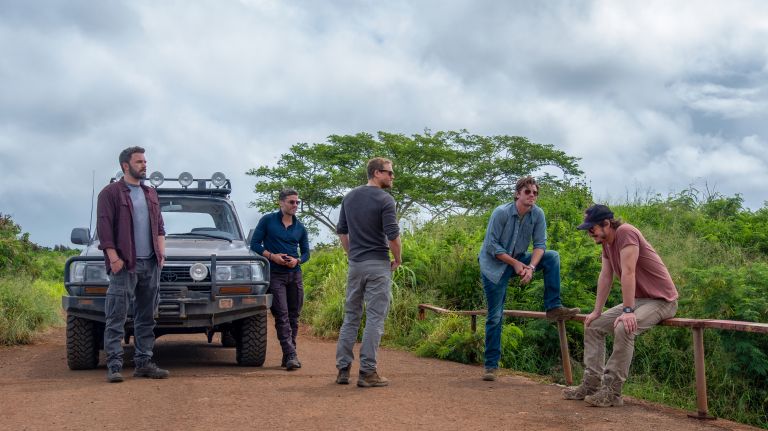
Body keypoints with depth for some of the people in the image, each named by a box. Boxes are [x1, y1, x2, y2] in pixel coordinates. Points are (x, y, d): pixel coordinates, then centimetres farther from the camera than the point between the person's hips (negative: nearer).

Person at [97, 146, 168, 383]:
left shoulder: (151, 194, 19)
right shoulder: (111, 193, -1)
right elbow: (104, 227, -8)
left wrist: (161, 251, 8)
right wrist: (114, 258, -15)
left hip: (151, 264, 7)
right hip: (124, 265, -6)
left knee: (146, 317, 8)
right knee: (117, 318, -6)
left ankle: (143, 363, 14)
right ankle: (114, 366, -5)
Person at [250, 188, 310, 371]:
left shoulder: (300, 228, 11)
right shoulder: (267, 220, 0)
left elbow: (305, 252, 14)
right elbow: (255, 243, 0)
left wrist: (297, 260, -8)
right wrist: (271, 256, -14)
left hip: (295, 275, 5)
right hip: (275, 275, -4)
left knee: (293, 316, 6)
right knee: (281, 316, -11)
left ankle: (288, 356, 14)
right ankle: (291, 356, -17)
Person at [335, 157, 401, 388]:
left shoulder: (349, 197, 9)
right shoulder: (385, 200, -12)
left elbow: (341, 231, 13)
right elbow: (393, 235, -17)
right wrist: (398, 259, -1)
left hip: (355, 264, 6)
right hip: (378, 265, -6)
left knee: (350, 317, 12)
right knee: (375, 319, -2)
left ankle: (343, 369, 12)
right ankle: (367, 371, -1)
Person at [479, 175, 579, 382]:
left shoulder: (538, 214, -9)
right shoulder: (501, 213, -21)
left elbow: (540, 244, -9)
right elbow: (491, 246, -19)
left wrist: (531, 266, -25)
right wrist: (515, 263, -21)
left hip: (518, 259, 4)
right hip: (494, 265, -4)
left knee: (552, 257, -16)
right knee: (495, 317, -4)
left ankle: (553, 307, -11)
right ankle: (491, 365, 5)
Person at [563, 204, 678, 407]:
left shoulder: (626, 233, -22)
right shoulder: (606, 242, 7)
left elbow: (628, 272, -27)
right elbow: (605, 277, 8)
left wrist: (628, 311, -31)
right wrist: (597, 311, 5)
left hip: (661, 300, -10)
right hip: (638, 299, 10)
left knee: (623, 329, -33)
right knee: (593, 326, 7)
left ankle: (612, 391, -25)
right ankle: (591, 384, 7)